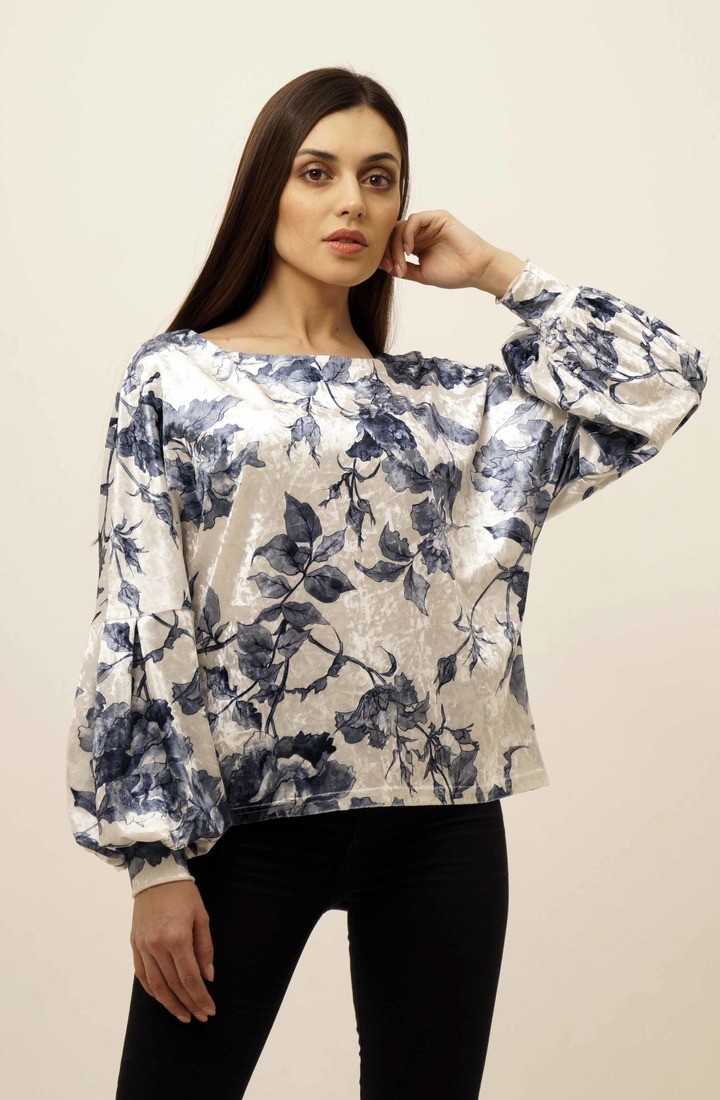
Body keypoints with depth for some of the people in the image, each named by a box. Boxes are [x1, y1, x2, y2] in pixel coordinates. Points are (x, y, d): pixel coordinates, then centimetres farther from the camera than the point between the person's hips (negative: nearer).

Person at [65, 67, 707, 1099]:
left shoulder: (447, 398, 12)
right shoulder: (177, 377, 3)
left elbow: (667, 377, 9)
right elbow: (138, 623, -3)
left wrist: (498, 272, 10)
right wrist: (156, 859, -9)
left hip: (440, 820, 3)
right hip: (247, 816, -3)